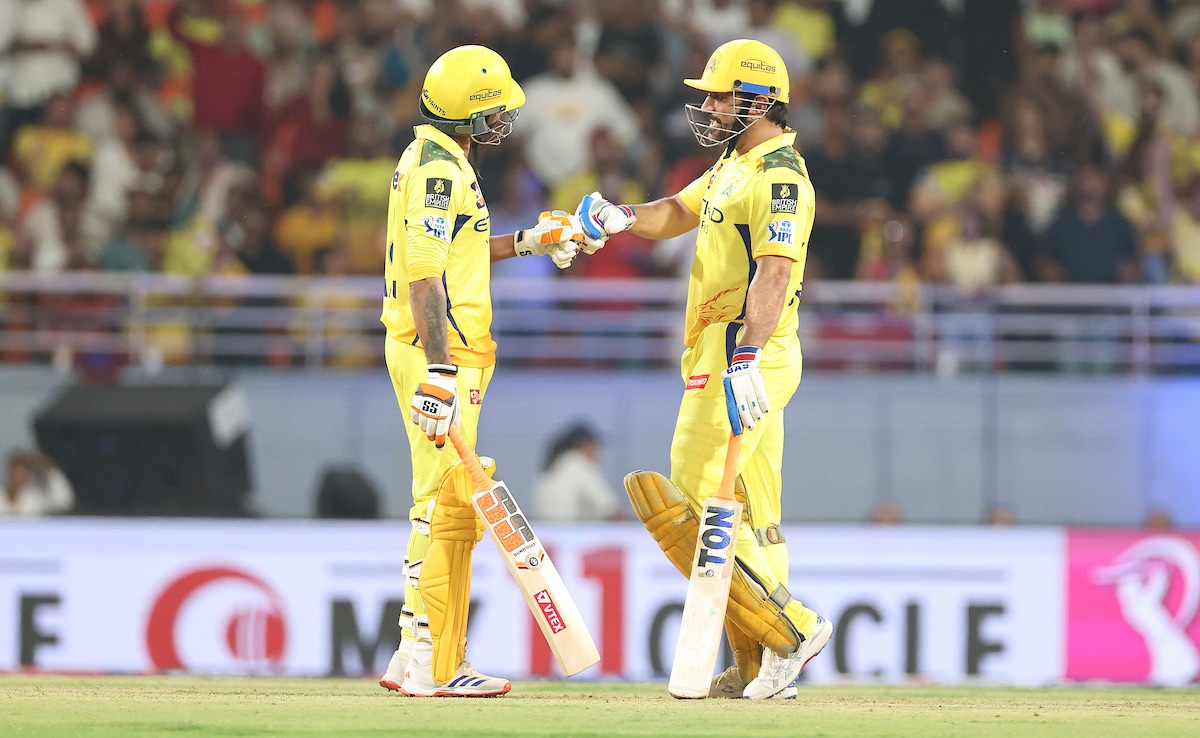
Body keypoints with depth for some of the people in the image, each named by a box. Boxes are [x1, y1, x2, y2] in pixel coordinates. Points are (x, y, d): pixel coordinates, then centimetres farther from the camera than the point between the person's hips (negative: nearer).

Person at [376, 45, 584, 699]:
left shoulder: (432, 159, 17)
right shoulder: (439, 167, -15)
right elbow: (425, 274, -23)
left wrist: (528, 242, 31)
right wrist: (438, 370, -29)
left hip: (434, 351, 11)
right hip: (438, 350, -11)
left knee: (445, 504, 15)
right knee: (447, 503, -10)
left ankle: (417, 659, 18)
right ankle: (433, 667, -10)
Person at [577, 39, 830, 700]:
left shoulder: (779, 179, -16)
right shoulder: (735, 165, 17)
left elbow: (774, 273, -28)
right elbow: (679, 213, 27)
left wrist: (746, 358, -39)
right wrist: (622, 219, 5)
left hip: (745, 362, -10)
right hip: (732, 362, 10)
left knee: (688, 507, -12)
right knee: (750, 519, 10)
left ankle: (789, 628, -10)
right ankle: (758, 669, 12)